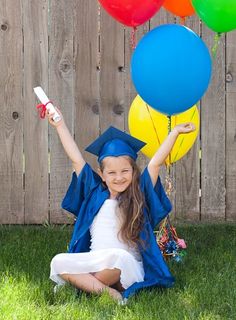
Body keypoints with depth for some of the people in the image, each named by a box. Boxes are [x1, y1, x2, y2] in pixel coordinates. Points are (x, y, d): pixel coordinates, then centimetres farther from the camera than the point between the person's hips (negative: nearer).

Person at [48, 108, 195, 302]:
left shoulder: (140, 195, 7)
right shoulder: (95, 193, 13)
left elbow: (155, 163, 3)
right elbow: (76, 159, 15)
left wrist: (175, 132, -3)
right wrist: (60, 125, 18)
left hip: (128, 268, -4)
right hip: (93, 263, 4)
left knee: (115, 257, -38)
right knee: (58, 262, -23)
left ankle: (79, 281, -15)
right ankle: (106, 291, -29)